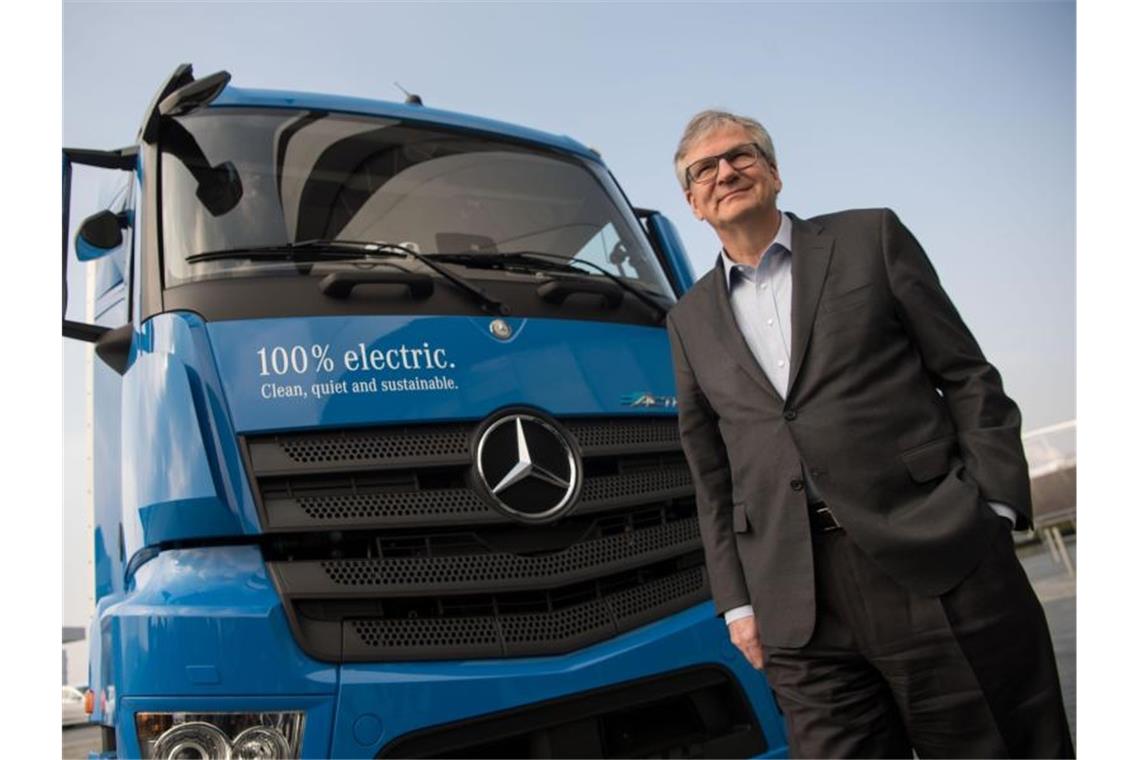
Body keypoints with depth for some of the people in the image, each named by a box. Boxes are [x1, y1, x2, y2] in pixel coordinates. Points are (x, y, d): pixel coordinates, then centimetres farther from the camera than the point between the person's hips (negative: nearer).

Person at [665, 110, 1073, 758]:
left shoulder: (871, 239, 8)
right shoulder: (691, 321, 14)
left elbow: (967, 376, 4)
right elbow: (712, 473, 14)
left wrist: (994, 511, -5)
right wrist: (737, 602, 8)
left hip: (943, 568, -1)